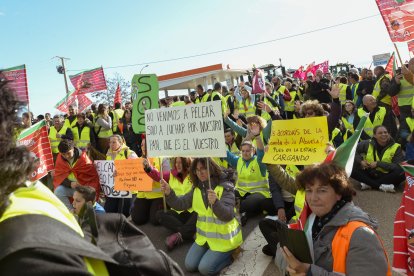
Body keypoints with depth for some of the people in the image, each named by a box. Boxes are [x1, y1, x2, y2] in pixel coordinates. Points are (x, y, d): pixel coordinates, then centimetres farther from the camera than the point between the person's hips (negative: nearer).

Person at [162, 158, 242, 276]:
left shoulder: (225, 187, -20)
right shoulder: (197, 188, 0)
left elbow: (227, 216, -30)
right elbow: (181, 204, -2)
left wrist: (215, 203, -50)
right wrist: (169, 193, -21)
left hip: (223, 237, -6)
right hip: (204, 236, 6)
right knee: (190, 266, 4)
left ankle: (231, 253, 11)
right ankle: (211, 251, 25)